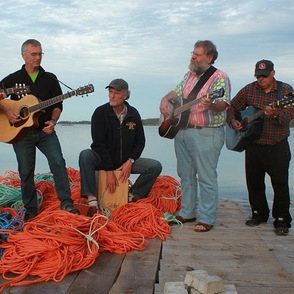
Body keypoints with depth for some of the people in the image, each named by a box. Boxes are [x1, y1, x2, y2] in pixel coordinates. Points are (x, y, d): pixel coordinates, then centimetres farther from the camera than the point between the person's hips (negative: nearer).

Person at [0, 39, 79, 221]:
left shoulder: (50, 79, 7)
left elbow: (58, 104, 6)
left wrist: (53, 121, -11)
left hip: (45, 131, 0)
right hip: (20, 132, 0)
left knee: (58, 162, -17)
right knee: (26, 172, 4)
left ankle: (66, 202, -10)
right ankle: (31, 209, 17)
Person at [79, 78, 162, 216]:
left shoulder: (133, 113, 2)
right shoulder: (100, 113, -9)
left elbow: (140, 142, 6)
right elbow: (98, 144, -14)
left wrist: (130, 162, -11)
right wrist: (109, 170, -20)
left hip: (125, 162, 3)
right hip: (103, 160, -3)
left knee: (156, 166, -16)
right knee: (85, 155, -33)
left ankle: (132, 196, -6)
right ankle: (92, 201, -35)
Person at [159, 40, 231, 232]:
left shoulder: (219, 77, -6)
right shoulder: (190, 75, 15)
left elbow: (222, 104, -17)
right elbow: (176, 93, 27)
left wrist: (211, 104, -38)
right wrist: (166, 99, 7)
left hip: (207, 133, -8)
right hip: (182, 130, 8)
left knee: (206, 177, -4)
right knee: (186, 174, 13)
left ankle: (206, 219, 3)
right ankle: (187, 213, 24)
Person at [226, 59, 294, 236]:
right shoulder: (249, 90, 3)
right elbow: (233, 107, 14)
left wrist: (276, 114, -38)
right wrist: (233, 121, -4)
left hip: (278, 147, -3)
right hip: (254, 145, 4)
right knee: (254, 182, 11)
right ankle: (259, 214, 28)